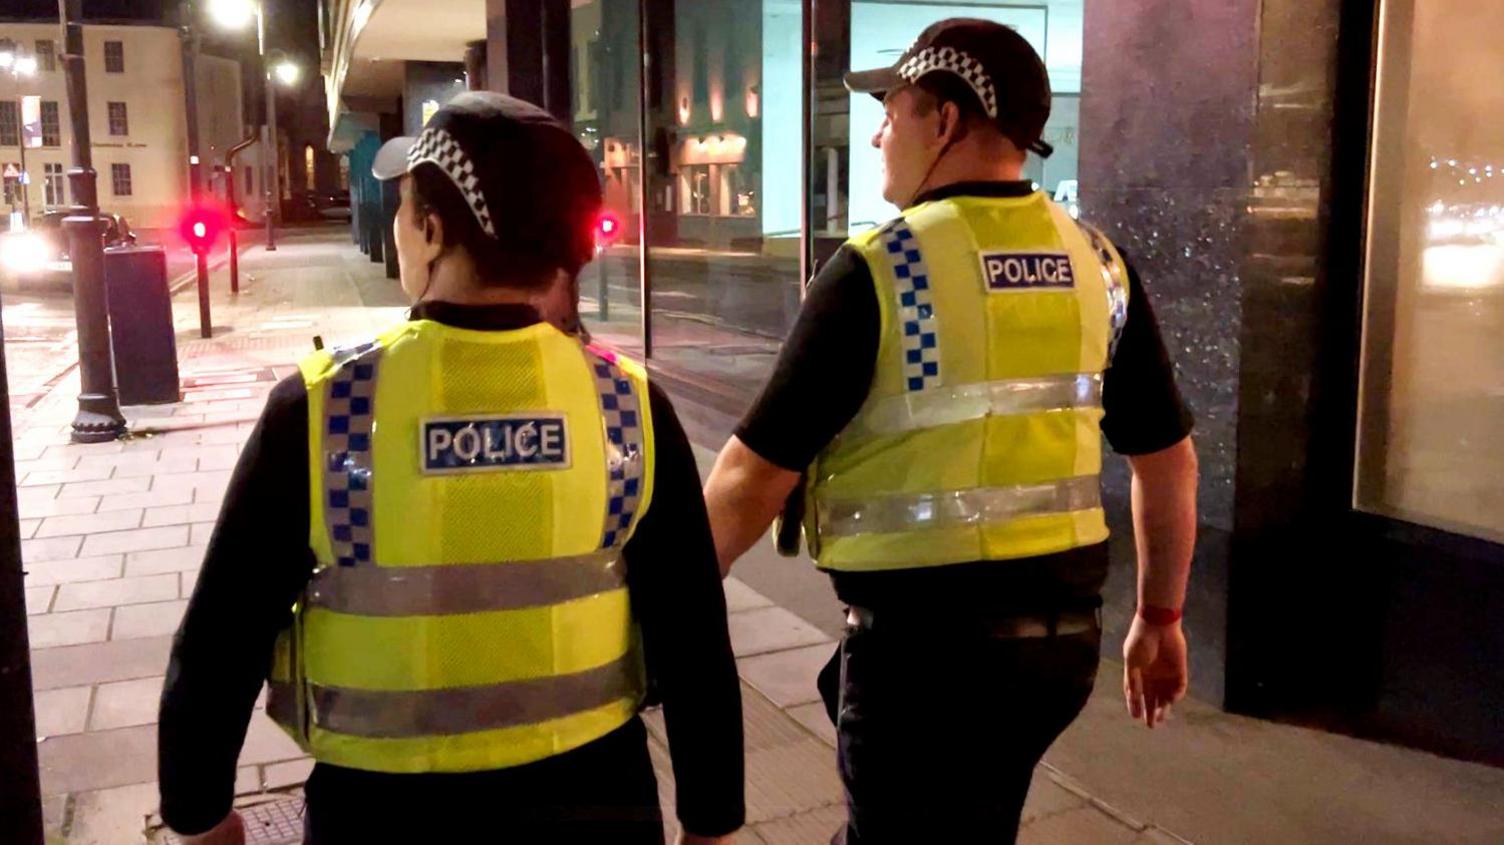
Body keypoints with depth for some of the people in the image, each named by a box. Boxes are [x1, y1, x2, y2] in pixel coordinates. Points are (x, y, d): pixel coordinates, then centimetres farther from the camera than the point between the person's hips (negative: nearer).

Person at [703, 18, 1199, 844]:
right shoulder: (1096, 264, 3)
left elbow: (754, 476, -12)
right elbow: (1169, 460, 8)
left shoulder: (877, 269, -14)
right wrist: (1159, 617, 20)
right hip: (1063, 629, 7)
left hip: (926, 637, -6)